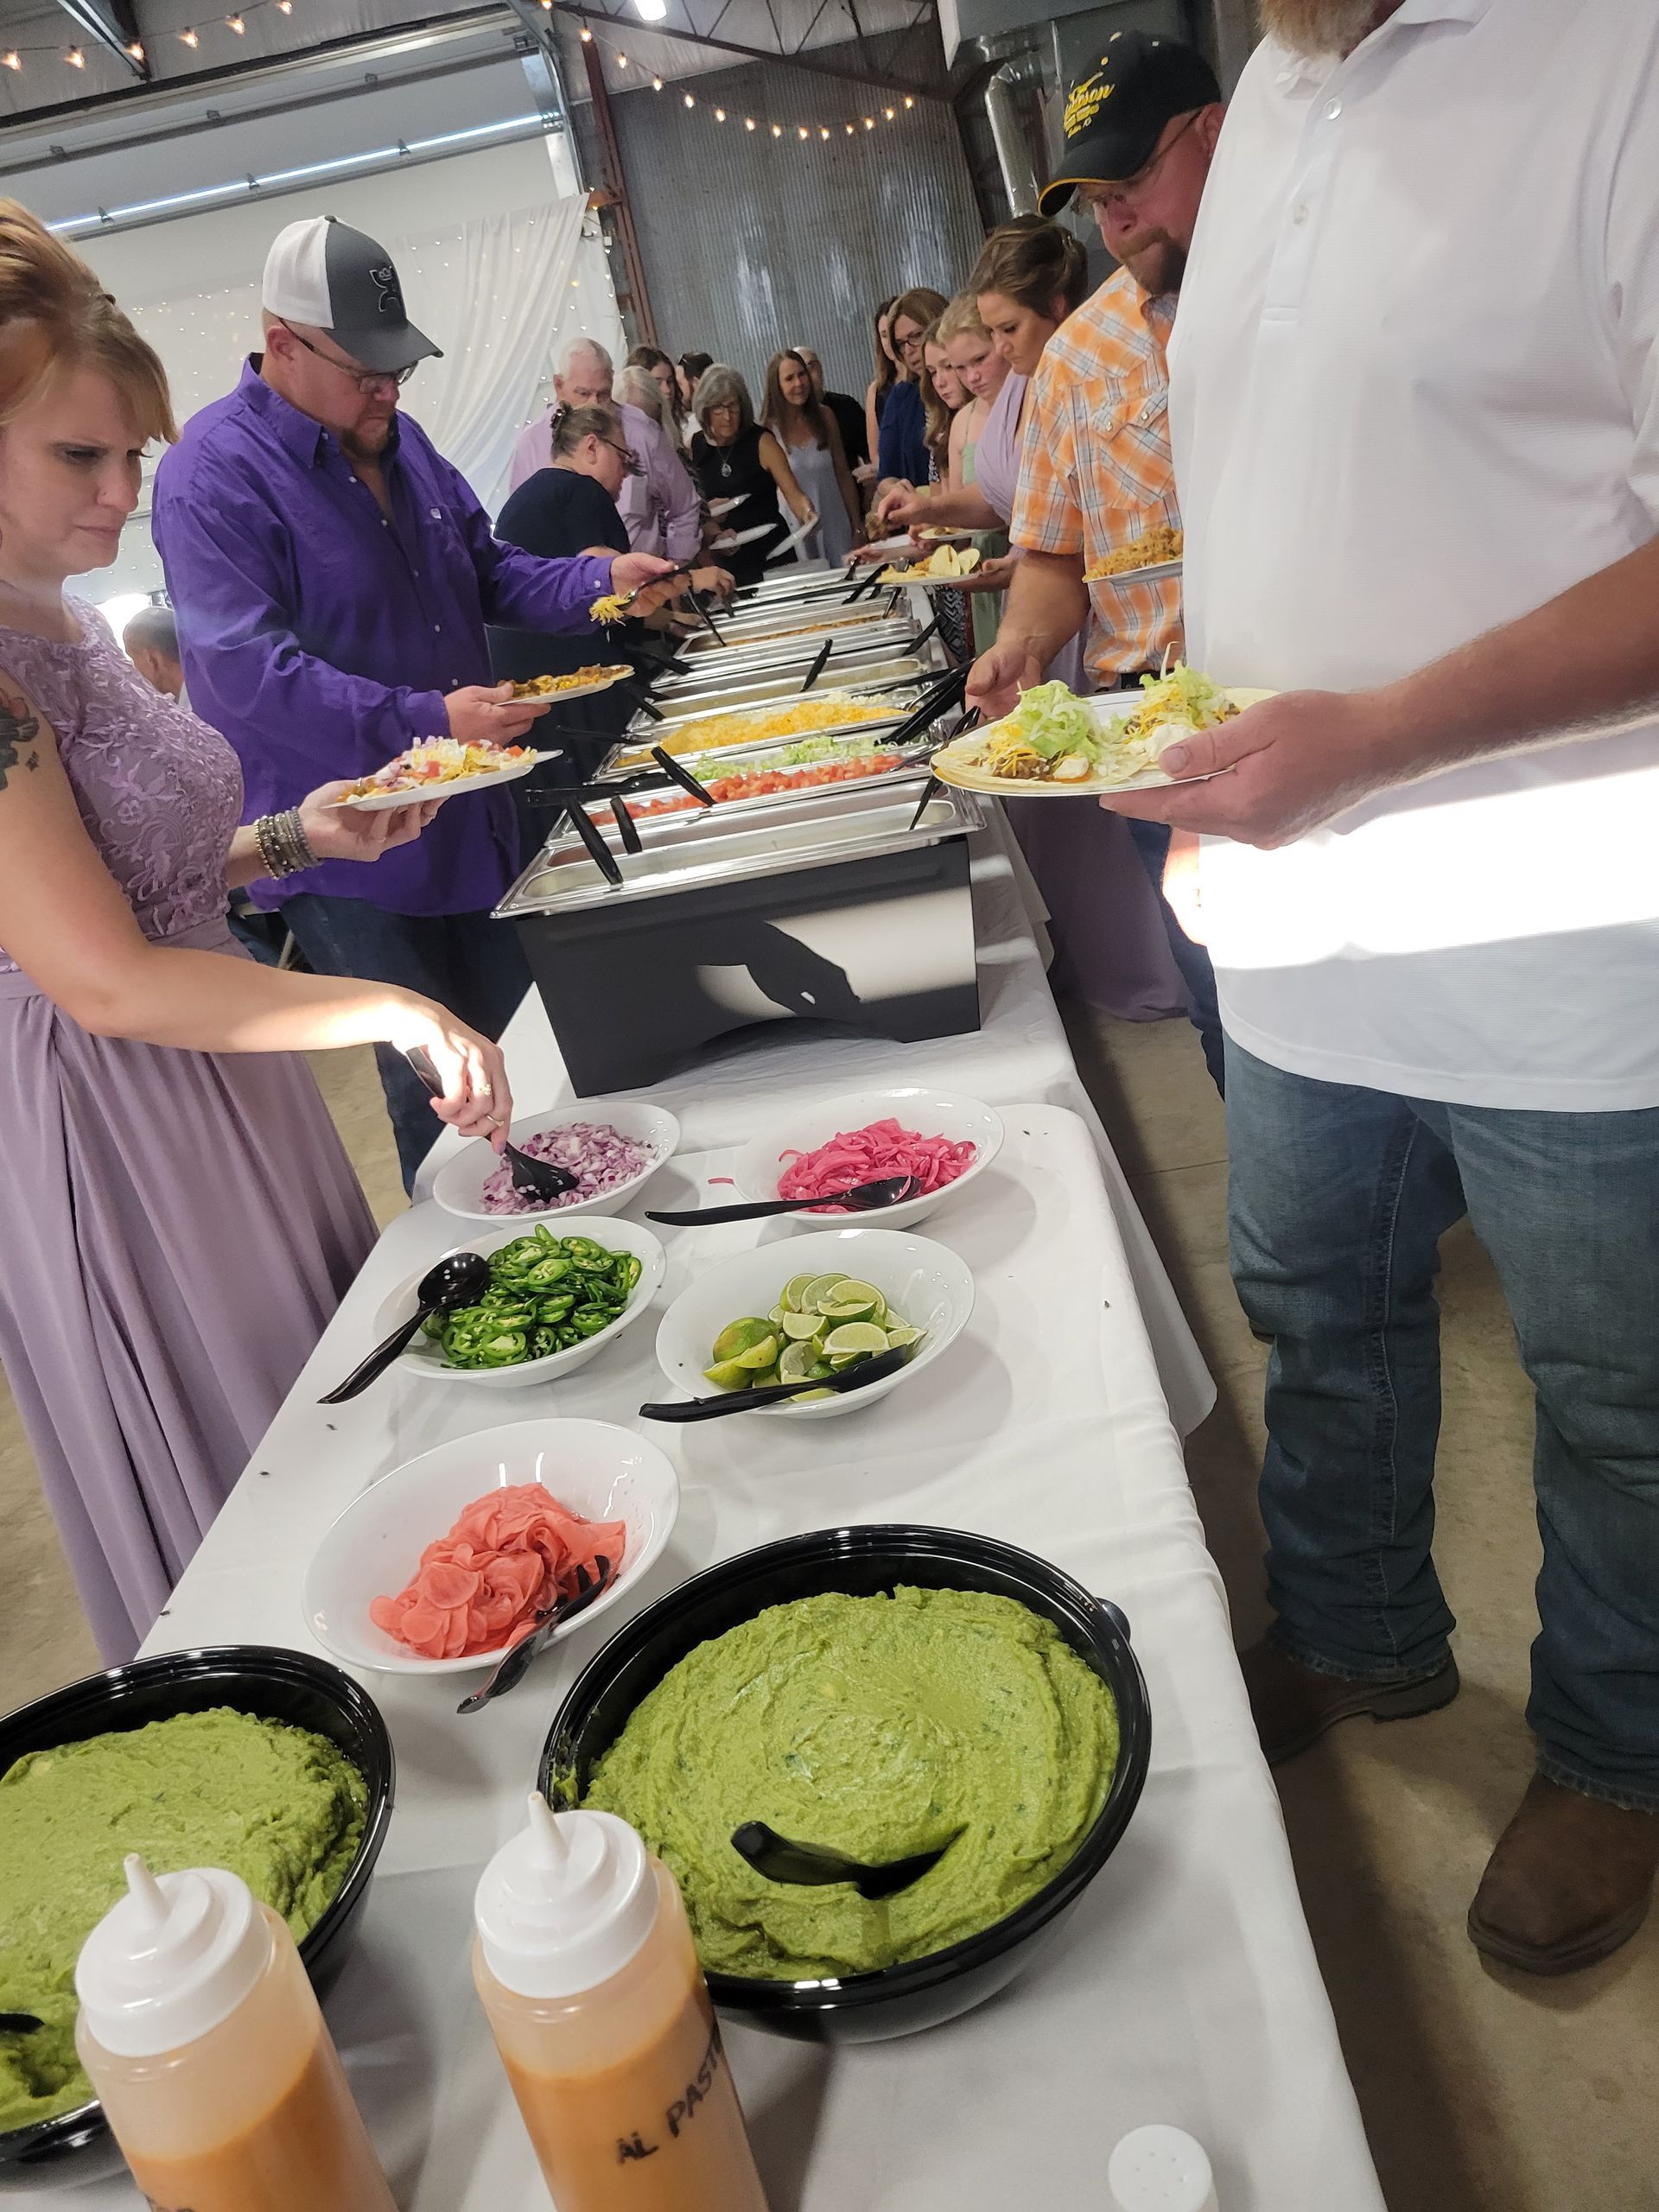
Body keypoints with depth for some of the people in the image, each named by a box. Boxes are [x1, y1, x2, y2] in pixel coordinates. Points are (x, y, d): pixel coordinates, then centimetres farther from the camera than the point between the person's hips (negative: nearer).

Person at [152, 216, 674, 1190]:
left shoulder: (398, 441, 11)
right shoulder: (212, 474, -16)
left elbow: (486, 569, 21)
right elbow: (246, 670, -25)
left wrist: (597, 581, 1)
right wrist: (427, 719, -33)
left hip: (471, 818, 8)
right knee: (441, 1096, 0)